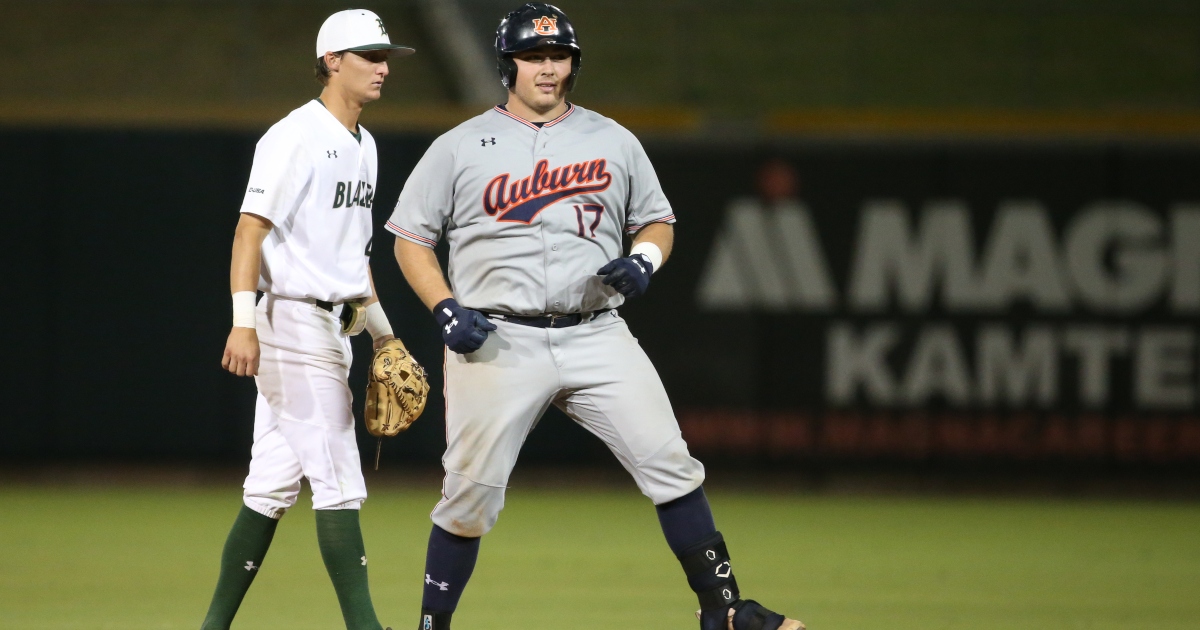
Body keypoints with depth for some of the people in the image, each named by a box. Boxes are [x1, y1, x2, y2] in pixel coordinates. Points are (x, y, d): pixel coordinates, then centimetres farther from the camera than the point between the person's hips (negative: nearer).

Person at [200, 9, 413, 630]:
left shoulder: (362, 146, 16)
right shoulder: (294, 137, -12)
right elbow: (251, 229, -19)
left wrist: (381, 330, 25)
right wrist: (244, 322, -28)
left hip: (333, 326, 9)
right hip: (295, 321, -9)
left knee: (274, 485, 8)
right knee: (339, 483, -10)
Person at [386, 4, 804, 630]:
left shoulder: (613, 142, 11)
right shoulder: (459, 148, 4)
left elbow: (657, 221, 19)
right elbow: (411, 239, 7)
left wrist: (644, 260, -4)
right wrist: (446, 311, -8)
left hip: (596, 337, 2)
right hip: (498, 342, -2)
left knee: (670, 465, -8)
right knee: (471, 493, -3)